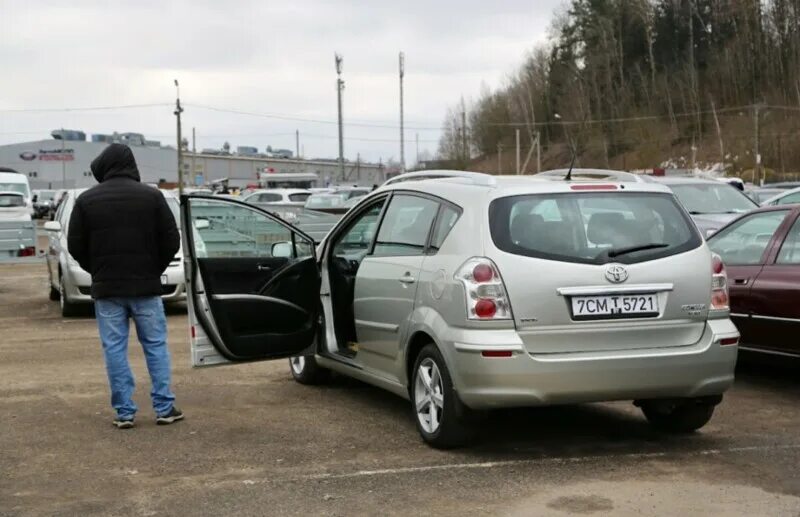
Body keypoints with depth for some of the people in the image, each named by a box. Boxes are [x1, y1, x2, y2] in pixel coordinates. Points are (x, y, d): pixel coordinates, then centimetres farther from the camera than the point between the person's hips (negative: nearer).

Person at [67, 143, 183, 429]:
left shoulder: (87, 200, -1)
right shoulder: (151, 196, -3)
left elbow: (75, 246, 1)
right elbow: (171, 242, -3)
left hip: (106, 288, 0)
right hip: (146, 286, 0)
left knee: (114, 349, 6)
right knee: (156, 345, 8)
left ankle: (124, 411, 5)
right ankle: (165, 408, 6)